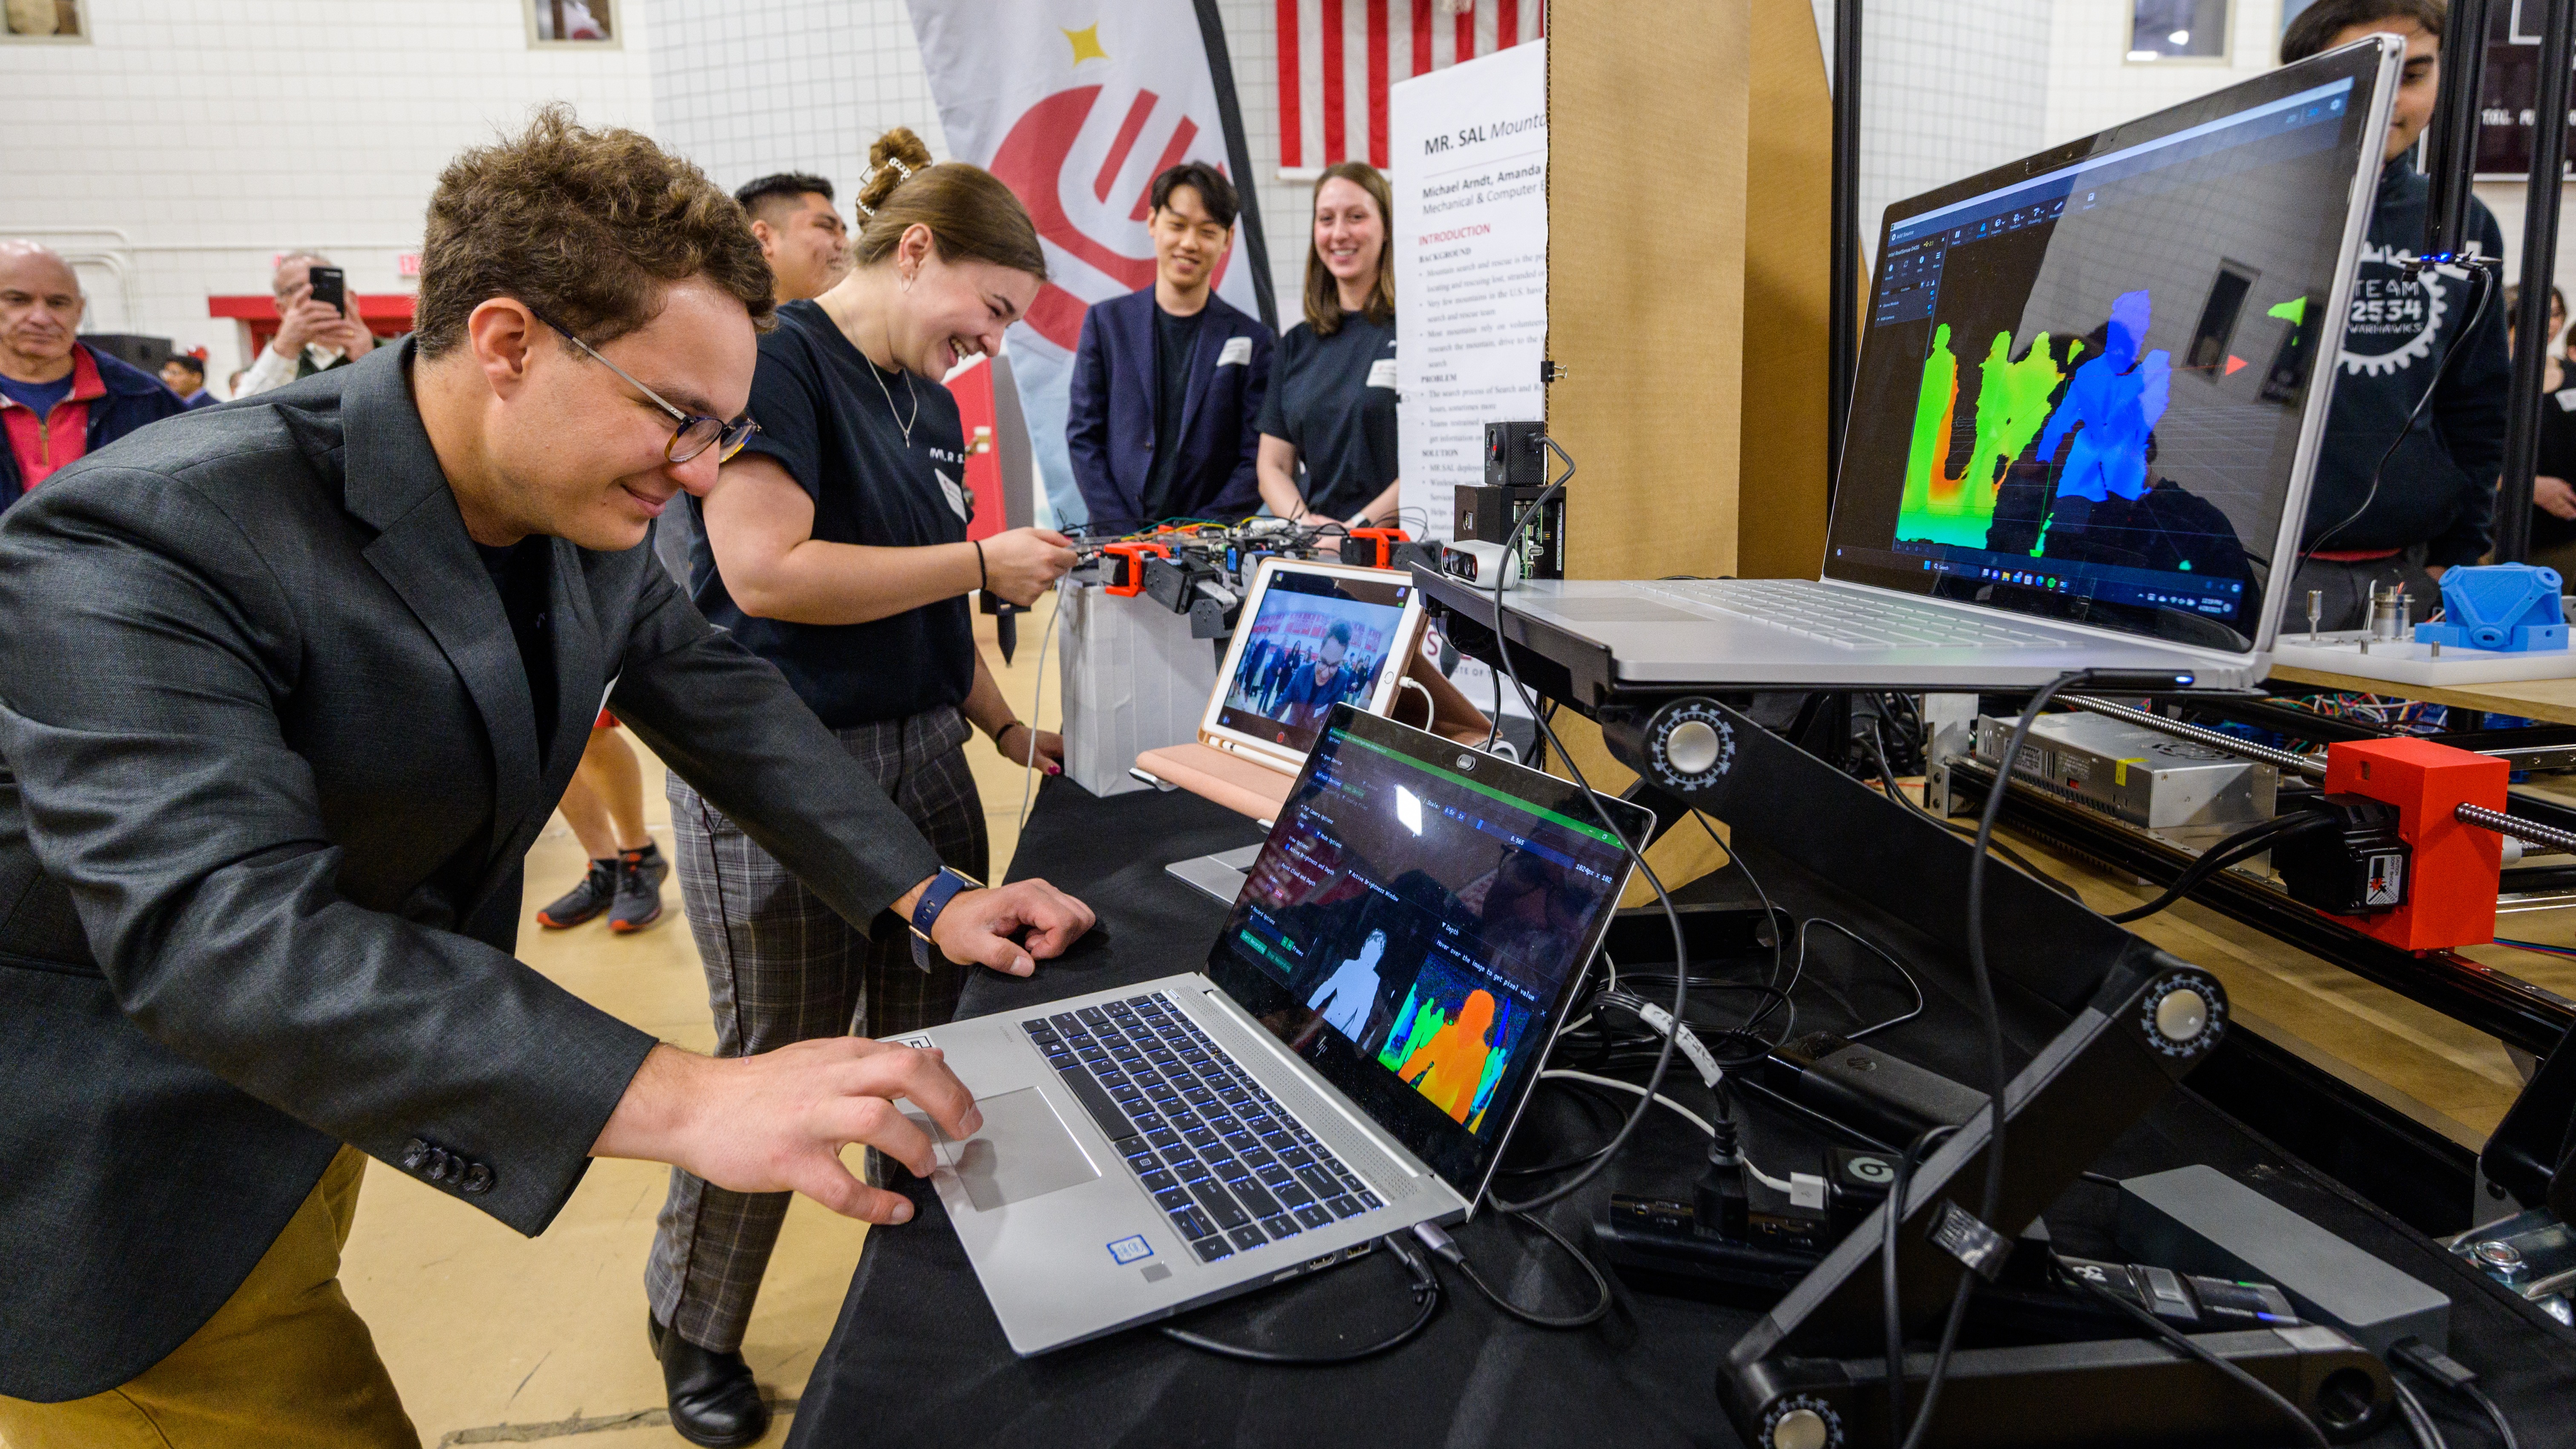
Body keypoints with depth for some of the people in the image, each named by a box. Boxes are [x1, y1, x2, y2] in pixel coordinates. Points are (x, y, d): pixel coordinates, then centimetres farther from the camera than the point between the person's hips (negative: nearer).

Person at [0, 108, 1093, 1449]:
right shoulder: (142, 545, -29)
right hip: (117, 1175, -6)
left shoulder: (583, 514, -7)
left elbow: (711, 692, 4)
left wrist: (929, 898, -5)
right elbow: (218, 938, -39)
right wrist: (682, 1101, -47)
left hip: (318, 1089, 7)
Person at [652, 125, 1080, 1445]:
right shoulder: (777, 361, -13)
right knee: (775, 1067, 5)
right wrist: (986, 562, -19)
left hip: (920, 758, 8)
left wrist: (1003, 728, 13)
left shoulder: (929, 406, 14)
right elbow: (769, 573, -24)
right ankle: (696, 1332, 30)